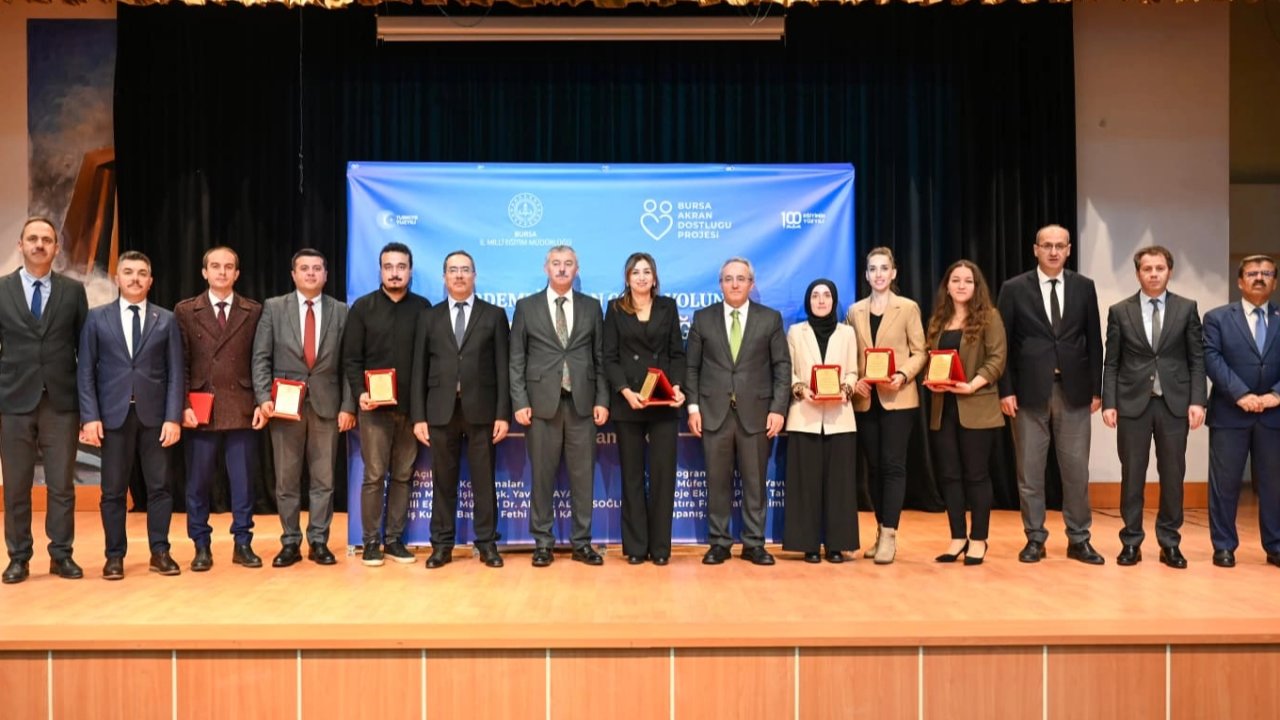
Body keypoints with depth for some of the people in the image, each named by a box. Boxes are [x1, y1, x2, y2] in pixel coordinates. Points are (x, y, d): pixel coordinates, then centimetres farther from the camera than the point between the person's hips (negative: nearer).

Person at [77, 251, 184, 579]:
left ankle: (160, 552, 12)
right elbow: (86, 371, 3)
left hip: (154, 414, 0)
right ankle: (115, 555, 13)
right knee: (113, 489, 4)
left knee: (159, 486, 3)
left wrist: (173, 416, -6)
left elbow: (176, 372, 3)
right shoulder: (97, 317, 6)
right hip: (114, 414, 0)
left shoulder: (166, 320, 7)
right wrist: (90, 416, -7)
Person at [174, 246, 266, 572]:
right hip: (200, 410, 0)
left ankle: (243, 544, 15)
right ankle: (201, 546, 16)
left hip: (242, 409, 0)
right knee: (198, 482, 6)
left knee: (243, 481, 5)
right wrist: (184, 405, -7)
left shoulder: (254, 311, 7)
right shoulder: (185, 311, 6)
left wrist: (262, 403, -3)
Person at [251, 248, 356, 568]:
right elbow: (261, 358, 1)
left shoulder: (341, 311, 5)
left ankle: (318, 542, 14)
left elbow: (348, 363, 3)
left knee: (323, 479, 5)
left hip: (327, 405, 0)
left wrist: (348, 406, -4)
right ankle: (290, 543, 16)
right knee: (286, 480, 6)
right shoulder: (273, 308, 5)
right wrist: (263, 397, -11)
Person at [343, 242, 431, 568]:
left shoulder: (423, 307, 7)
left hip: (411, 407, 2)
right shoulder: (362, 307, 5)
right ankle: (371, 541, 9)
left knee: (403, 476, 6)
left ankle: (395, 539, 14)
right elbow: (351, 358, 2)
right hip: (374, 407, -1)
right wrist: (359, 393, -12)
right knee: (374, 476, 1)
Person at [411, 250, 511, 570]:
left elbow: (502, 367, 1)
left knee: (484, 481, 4)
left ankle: (487, 543, 12)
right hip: (441, 410, 1)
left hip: (481, 409, -1)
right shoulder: (429, 317, 10)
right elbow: (420, 370, 7)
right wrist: (418, 416, -1)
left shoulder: (494, 315, 6)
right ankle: (442, 545, 15)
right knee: (443, 481, 6)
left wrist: (503, 413, -6)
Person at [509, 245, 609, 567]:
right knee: (542, 476, 4)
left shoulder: (591, 306, 10)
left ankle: (582, 542, 12)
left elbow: (600, 357, 8)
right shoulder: (526, 306, 6)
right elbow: (516, 360, 4)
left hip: (582, 402, 1)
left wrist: (602, 400, 0)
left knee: (583, 475, 4)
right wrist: (520, 402, -5)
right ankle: (543, 542, 13)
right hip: (542, 403, -1)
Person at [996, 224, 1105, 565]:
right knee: (1030, 471, 4)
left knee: (1076, 470, 6)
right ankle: (1035, 538, 16)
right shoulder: (1014, 288, 1)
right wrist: (1006, 390, -6)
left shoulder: (1084, 287, 7)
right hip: (1030, 391, -1)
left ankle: (1079, 539, 17)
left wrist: (1096, 389, 3)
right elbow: (1003, 343, 0)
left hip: (1074, 391, 2)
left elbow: (1094, 341, 8)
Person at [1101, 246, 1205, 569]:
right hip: (1133, 403, 0)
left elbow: (1197, 359, 4)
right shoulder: (1120, 311, 5)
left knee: (1172, 475, 5)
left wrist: (1197, 401, -6)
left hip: (1174, 403, 1)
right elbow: (1111, 363, 3)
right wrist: (1109, 403, -4)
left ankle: (1169, 543, 15)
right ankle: (1131, 542, 12)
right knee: (1132, 475, 4)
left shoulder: (1187, 308, 6)